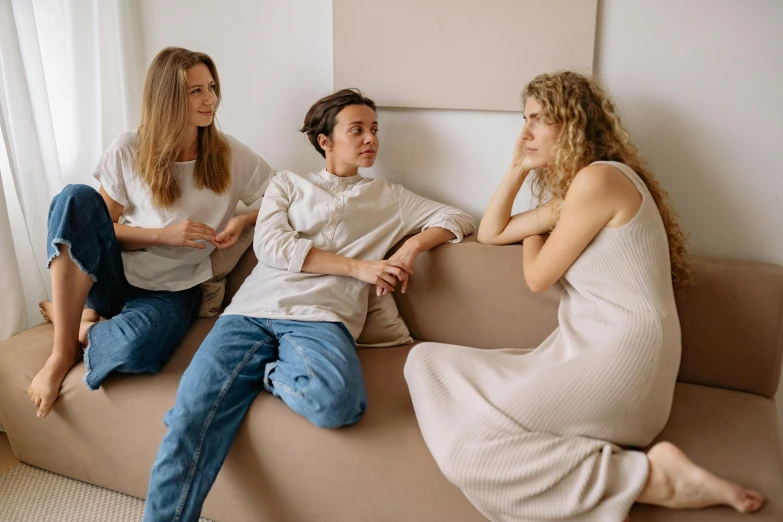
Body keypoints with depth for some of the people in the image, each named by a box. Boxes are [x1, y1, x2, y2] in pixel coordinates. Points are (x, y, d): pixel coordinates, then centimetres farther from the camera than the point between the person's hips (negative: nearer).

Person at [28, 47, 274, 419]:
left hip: (173, 290, -1)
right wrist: (165, 235, -15)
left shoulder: (230, 155, -4)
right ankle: (63, 352, -19)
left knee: (134, 347, -37)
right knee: (76, 198, -28)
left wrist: (242, 221, -18)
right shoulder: (128, 151, -4)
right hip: (114, 274, 2)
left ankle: (84, 326, 2)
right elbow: (101, 226, 0)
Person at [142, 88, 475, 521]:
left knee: (337, 401, -34)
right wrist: (358, 266, -6)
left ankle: (270, 373, -5)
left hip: (319, 317, 0)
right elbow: (269, 245, 3)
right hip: (254, 309, 1)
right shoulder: (288, 184, 21)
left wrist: (412, 247, -1)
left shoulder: (388, 197, 23)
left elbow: (457, 218, 20)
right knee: (191, 416, -22)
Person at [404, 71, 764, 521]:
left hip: (620, 356, -10)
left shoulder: (599, 179, -12)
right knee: (427, 360, 2)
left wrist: (533, 231, 13)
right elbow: (490, 233, 21)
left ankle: (653, 477, -12)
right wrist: (518, 168, 15)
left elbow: (538, 277, -7)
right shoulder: (571, 191, 19)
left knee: (467, 452, -20)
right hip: (580, 350, 10)